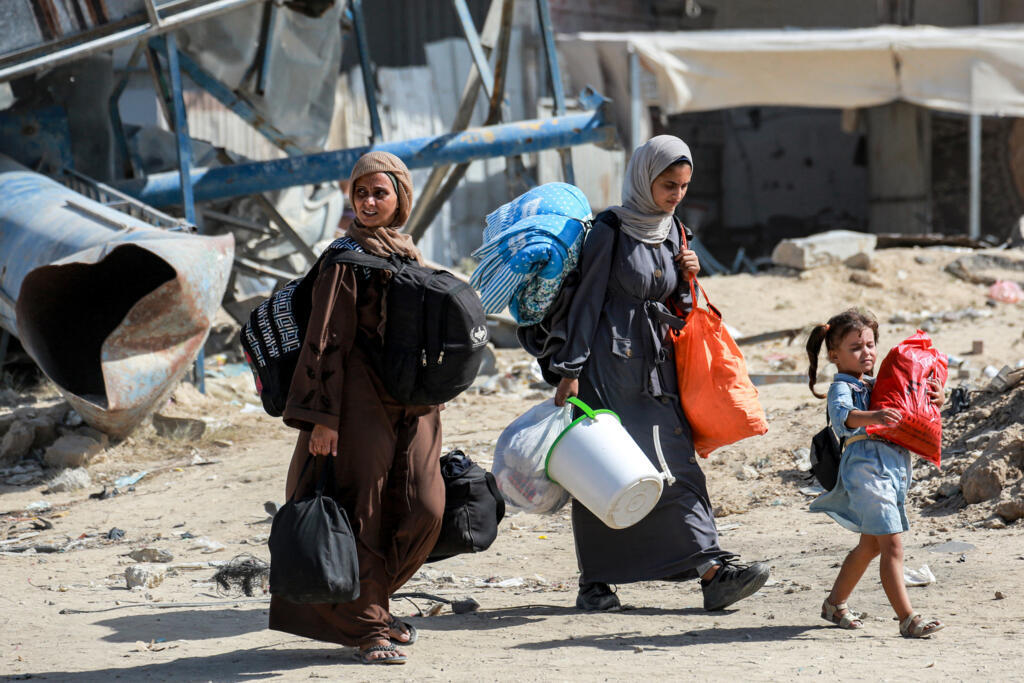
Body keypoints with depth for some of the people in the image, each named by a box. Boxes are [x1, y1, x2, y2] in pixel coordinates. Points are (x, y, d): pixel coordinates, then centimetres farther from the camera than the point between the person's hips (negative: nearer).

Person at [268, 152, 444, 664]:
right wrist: (322, 416, -18)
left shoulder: (409, 255, 15)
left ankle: (367, 603, 20)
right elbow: (325, 340, -11)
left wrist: (430, 404, 21)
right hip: (363, 396, -6)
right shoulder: (347, 257, -6)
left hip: (413, 401, 6)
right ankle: (368, 626, 7)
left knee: (424, 510, 0)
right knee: (363, 512, -3)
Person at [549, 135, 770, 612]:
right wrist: (570, 371, -11)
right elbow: (588, 302, -7)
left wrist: (687, 280, -1)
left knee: (677, 466, -3)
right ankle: (595, 583, 6)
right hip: (611, 366, -6)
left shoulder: (671, 231, 12)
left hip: (657, 367, 6)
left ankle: (712, 573, -8)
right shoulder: (612, 231, -7)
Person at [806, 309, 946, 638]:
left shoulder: (879, 384, 20)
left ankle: (835, 603, 34)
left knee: (870, 545, 20)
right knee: (892, 546, -14)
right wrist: (873, 417, -45)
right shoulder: (842, 387, -4)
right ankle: (907, 619, -16)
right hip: (866, 465, -9)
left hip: (895, 468, 9)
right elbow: (841, 414, -26)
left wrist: (935, 399, 4)